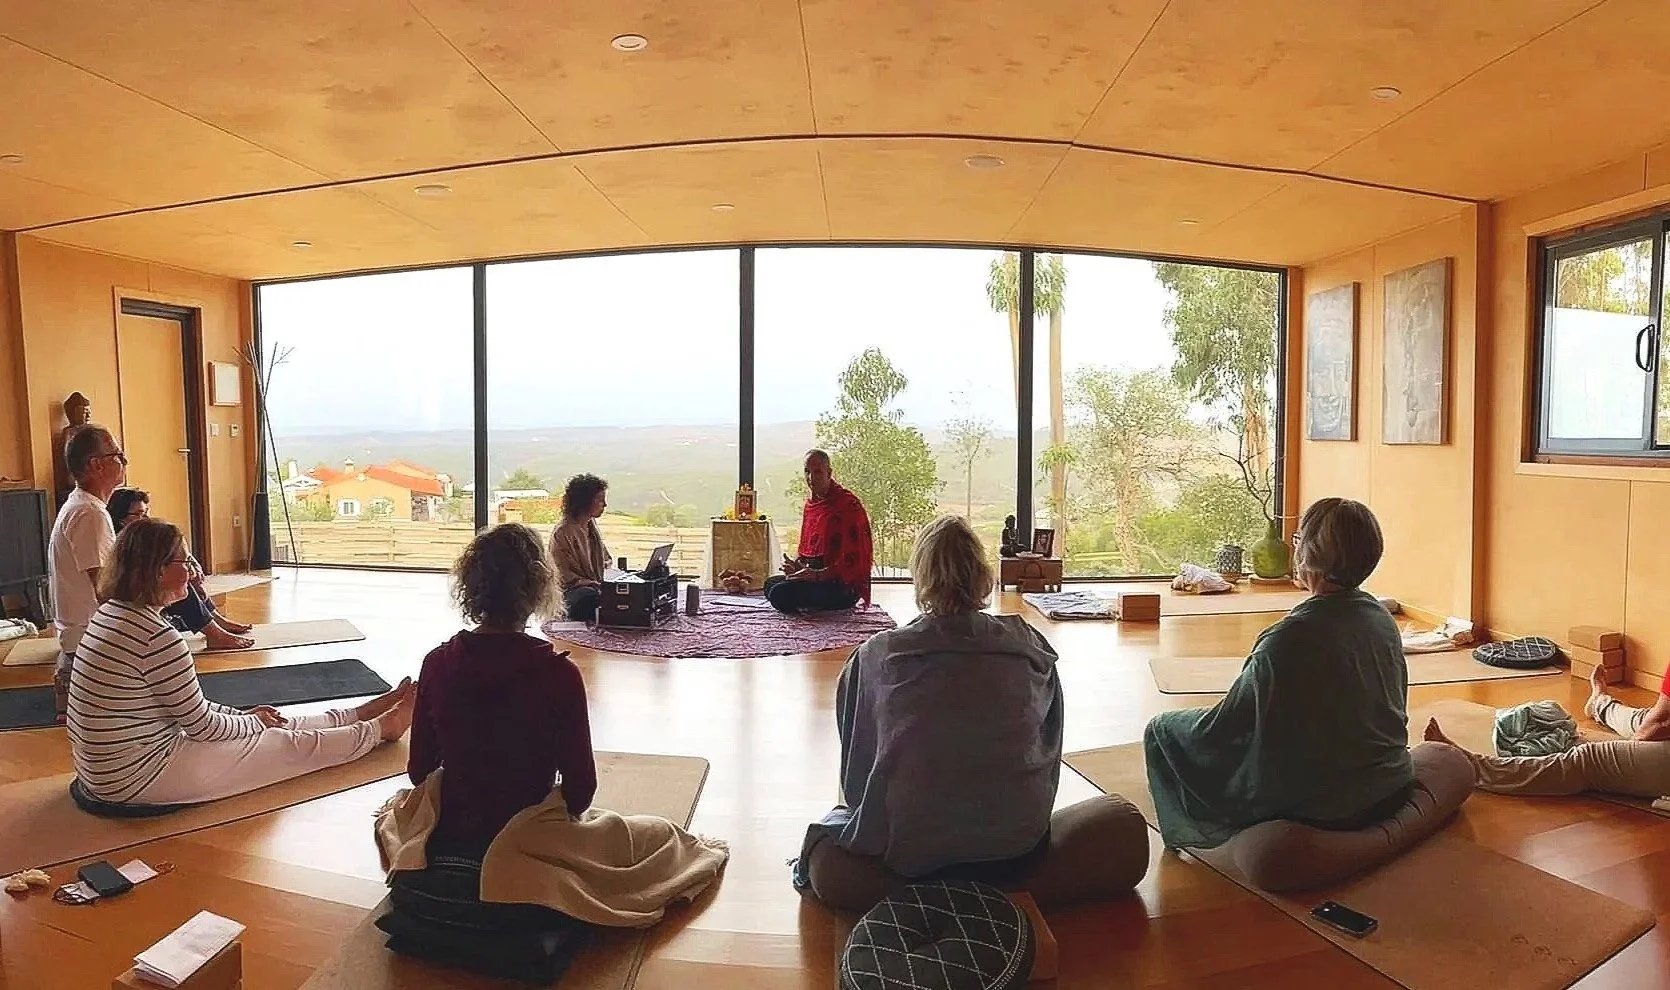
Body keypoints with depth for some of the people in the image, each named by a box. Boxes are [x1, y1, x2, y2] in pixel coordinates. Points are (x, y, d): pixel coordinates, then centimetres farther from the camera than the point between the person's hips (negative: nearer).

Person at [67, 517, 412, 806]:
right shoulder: (157, 636, -27)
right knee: (291, 744, 4)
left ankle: (363, 715, 35)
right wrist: (252, 721, 2)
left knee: (275, 724, 17)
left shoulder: (111, 612, 4)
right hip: (136, 780, -9)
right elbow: (202, 725, -17)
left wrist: (242, 714, 11)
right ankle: (384, 726, 23)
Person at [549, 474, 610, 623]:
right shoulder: (561, 534, -12)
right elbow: (567, 578, -14)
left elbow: (605, 560, 22)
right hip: (573, 590, -8)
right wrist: (597, 586, -20)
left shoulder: (592, 524, 13)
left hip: (598, 586, 8)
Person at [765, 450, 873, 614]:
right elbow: (805, 548, 23)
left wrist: (818, 574, -23)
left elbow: (852, 559, -19)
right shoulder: (810, 504, 15)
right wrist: (797, 565, 1)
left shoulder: (849, 505, -14)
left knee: (780, 594, -23)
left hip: (844, 587, -10)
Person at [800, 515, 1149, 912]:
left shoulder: (875, 657, -2)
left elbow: (856, 770, 8)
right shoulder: (1032, 649, 1)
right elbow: (1048, 757, 11)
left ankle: (914, 897, 10)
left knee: (823, 858, 30)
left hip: (908, 854, 1)